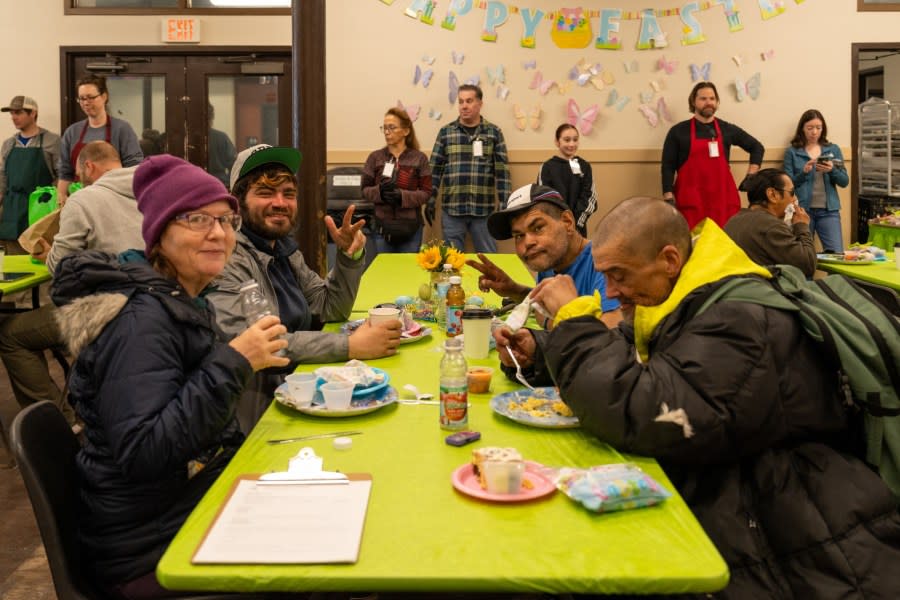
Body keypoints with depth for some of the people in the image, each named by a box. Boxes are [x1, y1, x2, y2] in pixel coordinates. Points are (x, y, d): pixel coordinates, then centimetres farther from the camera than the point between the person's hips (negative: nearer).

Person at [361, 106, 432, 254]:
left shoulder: (419, 159, -1)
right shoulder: (375, 157, 2)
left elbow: (426, 193, -3)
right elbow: (365, 190, 4)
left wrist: (403, 195, -19)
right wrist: (379, 191, -17)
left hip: (410, 228, -1)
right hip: (382, 227, 1)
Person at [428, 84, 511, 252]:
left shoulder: (494, 132, 4)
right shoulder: (445, 132, 5)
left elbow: (502, 170, 2)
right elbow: (435, 169, 6)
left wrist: (505, 205, -3)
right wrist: (430, 201, 3)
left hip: (484, 209, 0)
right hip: (452, 209, 1)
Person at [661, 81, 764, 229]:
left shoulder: (727, 129, 13)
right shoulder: (678, 131, 5)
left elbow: (757, 147, 25)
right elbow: (668, 167, 1)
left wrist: (750, 176, 14)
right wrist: (669, 199, -8)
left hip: (723, 198, 3)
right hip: (691, 200, -3)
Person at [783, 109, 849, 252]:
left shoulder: (833, 149, 11)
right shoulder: (792, 152, 4)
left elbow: (844, 181, 7)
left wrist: (832, 170, -13)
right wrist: (804, 172, -18)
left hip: (829, 209, 2)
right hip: (802, 209, -2)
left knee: (836, 253, -8)